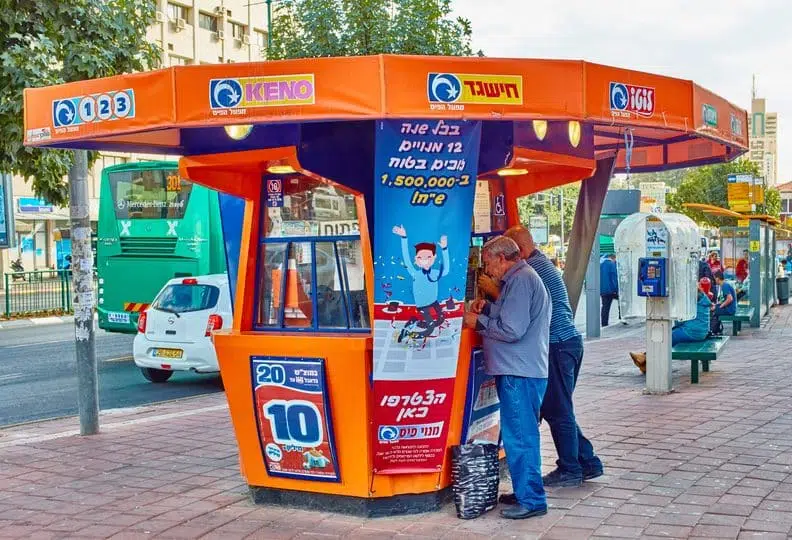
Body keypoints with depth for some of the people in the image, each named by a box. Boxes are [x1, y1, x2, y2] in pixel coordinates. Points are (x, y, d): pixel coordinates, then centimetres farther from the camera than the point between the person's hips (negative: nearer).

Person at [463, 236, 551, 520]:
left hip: (520, 374, -11)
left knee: (519, 437, -6)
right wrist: (488, 308, 11)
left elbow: (512, 329, -21)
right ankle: (524, 491, 27)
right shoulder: (520, 278, 18)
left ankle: (531, 500, 0)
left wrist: (478, 322, -10)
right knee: (522, 435, 17)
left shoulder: (520, 280, -15)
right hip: (520, 371, 11)